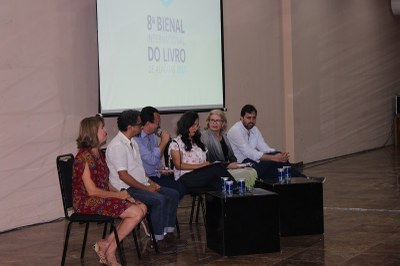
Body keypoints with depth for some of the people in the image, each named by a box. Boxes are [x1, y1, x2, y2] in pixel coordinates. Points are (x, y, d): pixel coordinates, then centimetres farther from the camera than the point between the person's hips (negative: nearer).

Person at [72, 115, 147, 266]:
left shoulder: (99, 154, 14)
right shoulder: (84, 157, -16)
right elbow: (92, 191, -18)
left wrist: (121, 194, -2)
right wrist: (119, 195, -11)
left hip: (103, 197, 10)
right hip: (86, 202, -10)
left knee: (142, 207, -5)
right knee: (137, 212, -19)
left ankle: (106, 244, -3)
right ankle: (109, 250, -5)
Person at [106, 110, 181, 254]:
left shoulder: (132, 143, 15)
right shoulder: (117, 146, -18)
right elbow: (123, 176, -22)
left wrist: (151, 182, 7)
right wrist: (145, 188, -16)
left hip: (141, 184, 10)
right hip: (126, 189, -10)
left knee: (173, 194, 0)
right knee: (159, 199, -29)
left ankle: (169, 234, 2)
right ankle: (160, 241, -21)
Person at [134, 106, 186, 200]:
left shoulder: (152, 135, 11)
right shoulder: (137, 139, -20)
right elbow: (152, 160, -24)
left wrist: (161, 168, 4)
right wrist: (164, 142, -16)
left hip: (156, 175, 9)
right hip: (147, 178, -9)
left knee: (182, 184, -8)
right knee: (178, 189, -20)